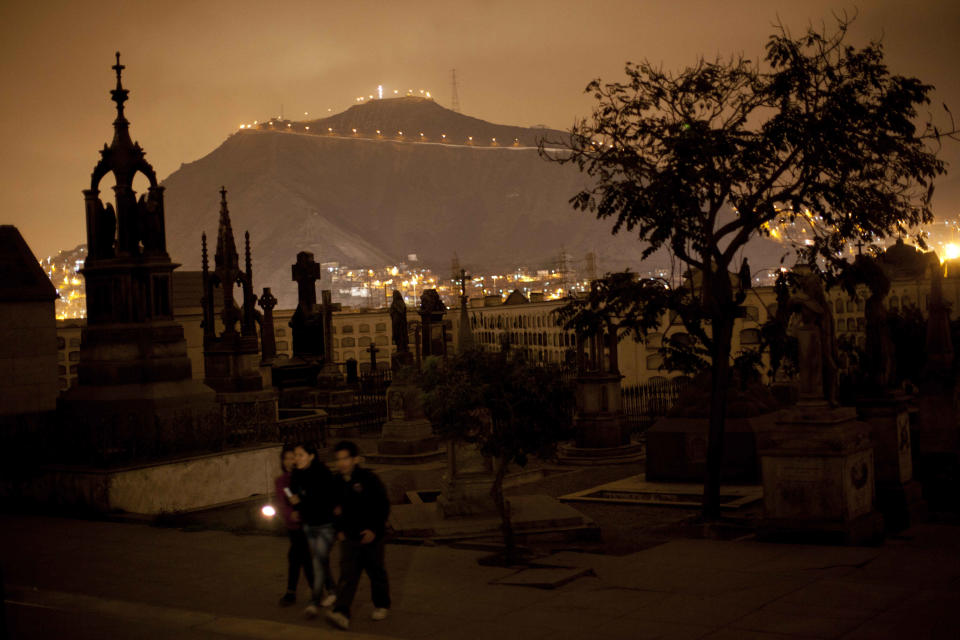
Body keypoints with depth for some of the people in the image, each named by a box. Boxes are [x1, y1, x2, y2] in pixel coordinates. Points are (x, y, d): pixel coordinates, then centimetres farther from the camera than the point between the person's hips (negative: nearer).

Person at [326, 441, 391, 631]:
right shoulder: (338, 482, 4)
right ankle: (341, 613, -18)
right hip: (349, 537, 3)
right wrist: (339, 530, 7)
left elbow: (383, 506, -9)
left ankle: (381, 605, 30)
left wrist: (375, 530, -14)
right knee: (347, 574, -8)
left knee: (376, 572, 11)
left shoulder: (369, 479, -11)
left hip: (370, 535, -3)